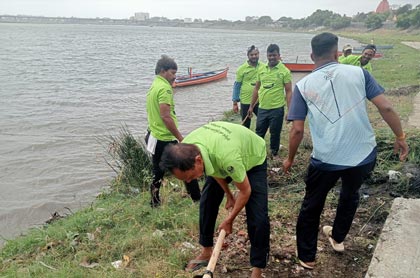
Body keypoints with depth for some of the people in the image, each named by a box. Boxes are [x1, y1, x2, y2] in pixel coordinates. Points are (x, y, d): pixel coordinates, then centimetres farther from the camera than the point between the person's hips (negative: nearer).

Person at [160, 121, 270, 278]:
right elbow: (212, 169, -4)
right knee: (207, 202, 4)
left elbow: (245, 191, -28)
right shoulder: (185, 149, -27)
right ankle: (206, 252, 24)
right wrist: (229, 195, 2)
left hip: (253, 158, -5)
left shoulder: (227, 156, -47)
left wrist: (229, 220, -14)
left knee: (257, 216, -15)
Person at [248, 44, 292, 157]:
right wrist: (251, 106, 13)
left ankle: (274, 154, 28)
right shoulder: (261, 69, 5)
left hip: (277, 109, -4)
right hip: (262, 108, 4)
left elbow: (289, 91, -7)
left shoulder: (285, 71, -7)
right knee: (259, 133, 14)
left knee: (275, 134, 10)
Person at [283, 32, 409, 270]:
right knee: (350, 194, 31)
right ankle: (338, 238, 50)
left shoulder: (303, 86, -2)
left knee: (311, 206, 19)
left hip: (326, 159, -2)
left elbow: (297, 130, -5)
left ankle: (307, 257, 32)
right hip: (364, 154, 2)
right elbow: (386, 108, -4)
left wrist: (290, 158, 9)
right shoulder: (358, 73, 0)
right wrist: (401, 137, 9)